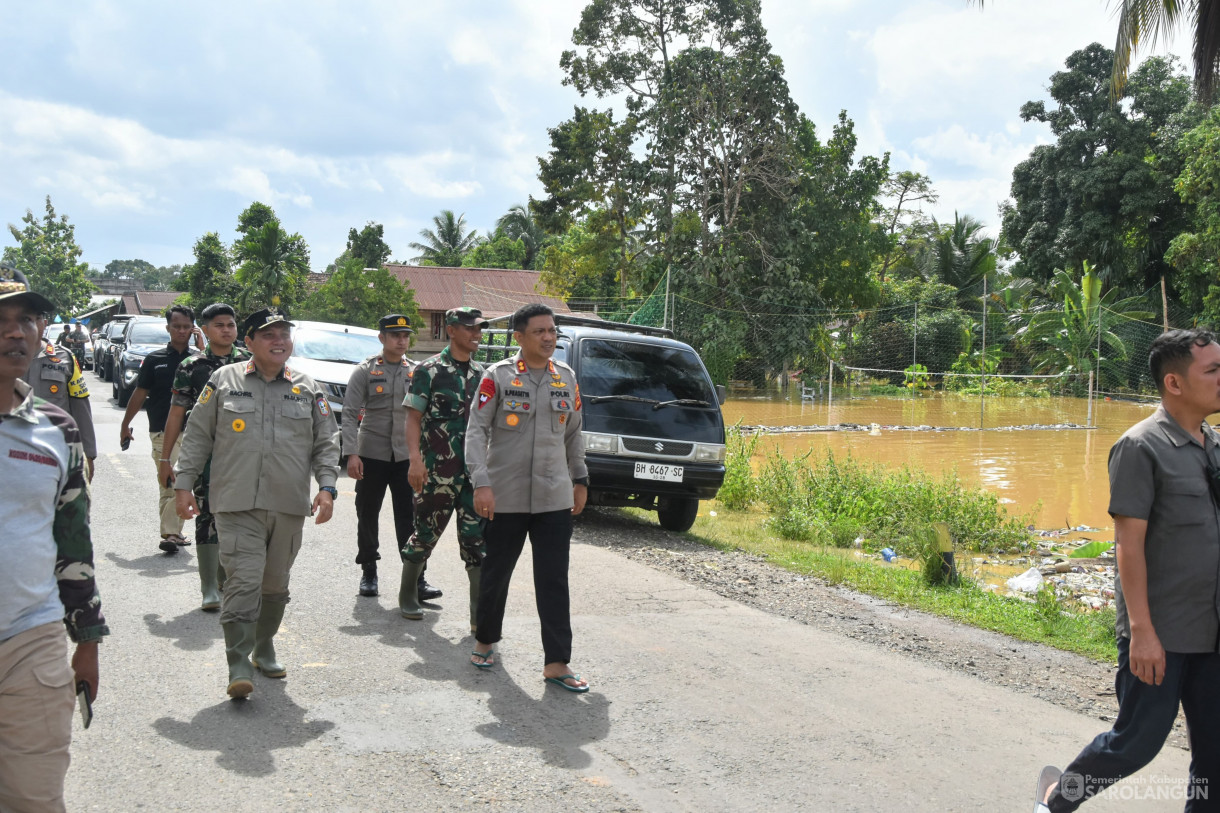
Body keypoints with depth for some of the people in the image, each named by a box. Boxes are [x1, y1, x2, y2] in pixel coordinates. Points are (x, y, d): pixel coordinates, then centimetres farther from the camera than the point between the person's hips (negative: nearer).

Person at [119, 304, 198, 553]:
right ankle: (171, 532, -5)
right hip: (162, 430, -1)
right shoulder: (155, 359, 6)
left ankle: (171, 532, 12)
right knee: (168, 484, -6)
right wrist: (125, 425, 12)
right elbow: (140, 393, 11)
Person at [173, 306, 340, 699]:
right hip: (236, 504, -3)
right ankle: (239, 665, -9)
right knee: (244, 581, -13)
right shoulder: (224, 381, 5)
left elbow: (327, 442, 11)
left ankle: (264, 649, 32)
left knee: (276, 583, 13)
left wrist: (326, 486, -1)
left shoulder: (308, 389, 10)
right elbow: (197, 436, 8)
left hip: (289, 506, 3)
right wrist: (183, 483, 3)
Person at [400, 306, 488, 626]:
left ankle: (480, 613, 0)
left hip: (475, 470, 4)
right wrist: (416, 459, -16)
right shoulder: (430, 370, -3)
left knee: (477, 536, -1)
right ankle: (407, 593, 29)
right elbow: (413, 417, -5)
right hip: (437, 470, -4)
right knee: (426, 533, 7)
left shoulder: (480, 373, 13)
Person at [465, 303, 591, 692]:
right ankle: (485, 640, 33)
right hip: (505, 497, -2)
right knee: (495, 573, 11)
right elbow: (476, 431, -9)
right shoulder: (497, 376, -5)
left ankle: (556, 663, 3)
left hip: (554, 499, 3)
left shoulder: (566, 377, 8)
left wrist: (580, 479, 17)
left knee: (554, 582, 0)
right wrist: (481, 483, -18)